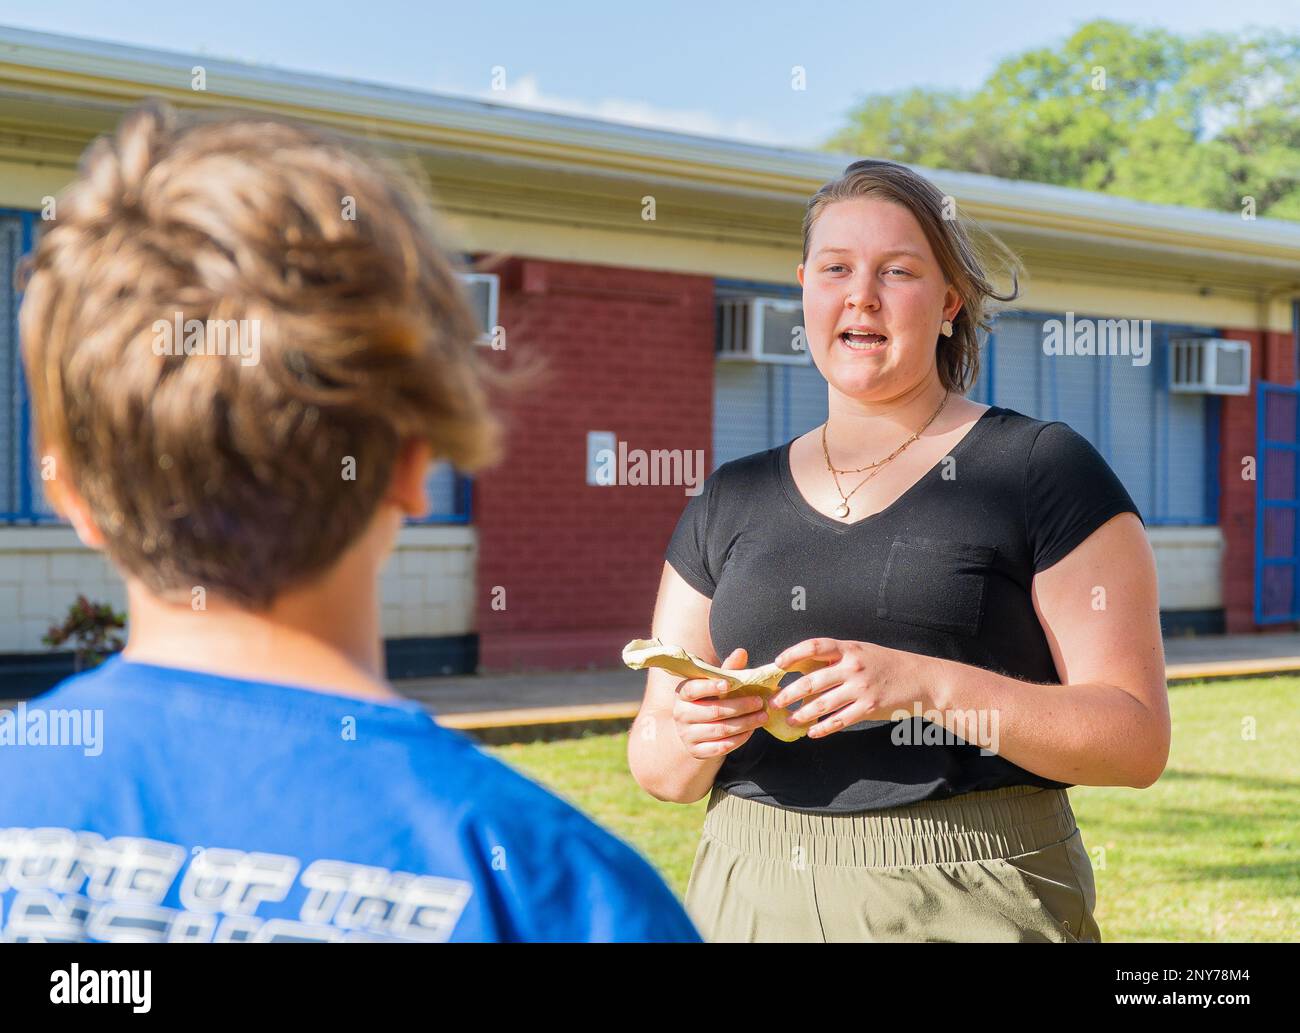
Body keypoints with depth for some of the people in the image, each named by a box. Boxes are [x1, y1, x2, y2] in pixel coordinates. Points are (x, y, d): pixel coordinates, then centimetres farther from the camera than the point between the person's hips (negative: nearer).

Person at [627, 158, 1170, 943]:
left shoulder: (1043, 470, -3)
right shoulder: (729, 503, 9)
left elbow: (1137, 740, -9)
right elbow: (657, 767, 9)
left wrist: (928, 685, -21)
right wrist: (692, 737, -13)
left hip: (975, 905, -3)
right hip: (753, 898, 4)